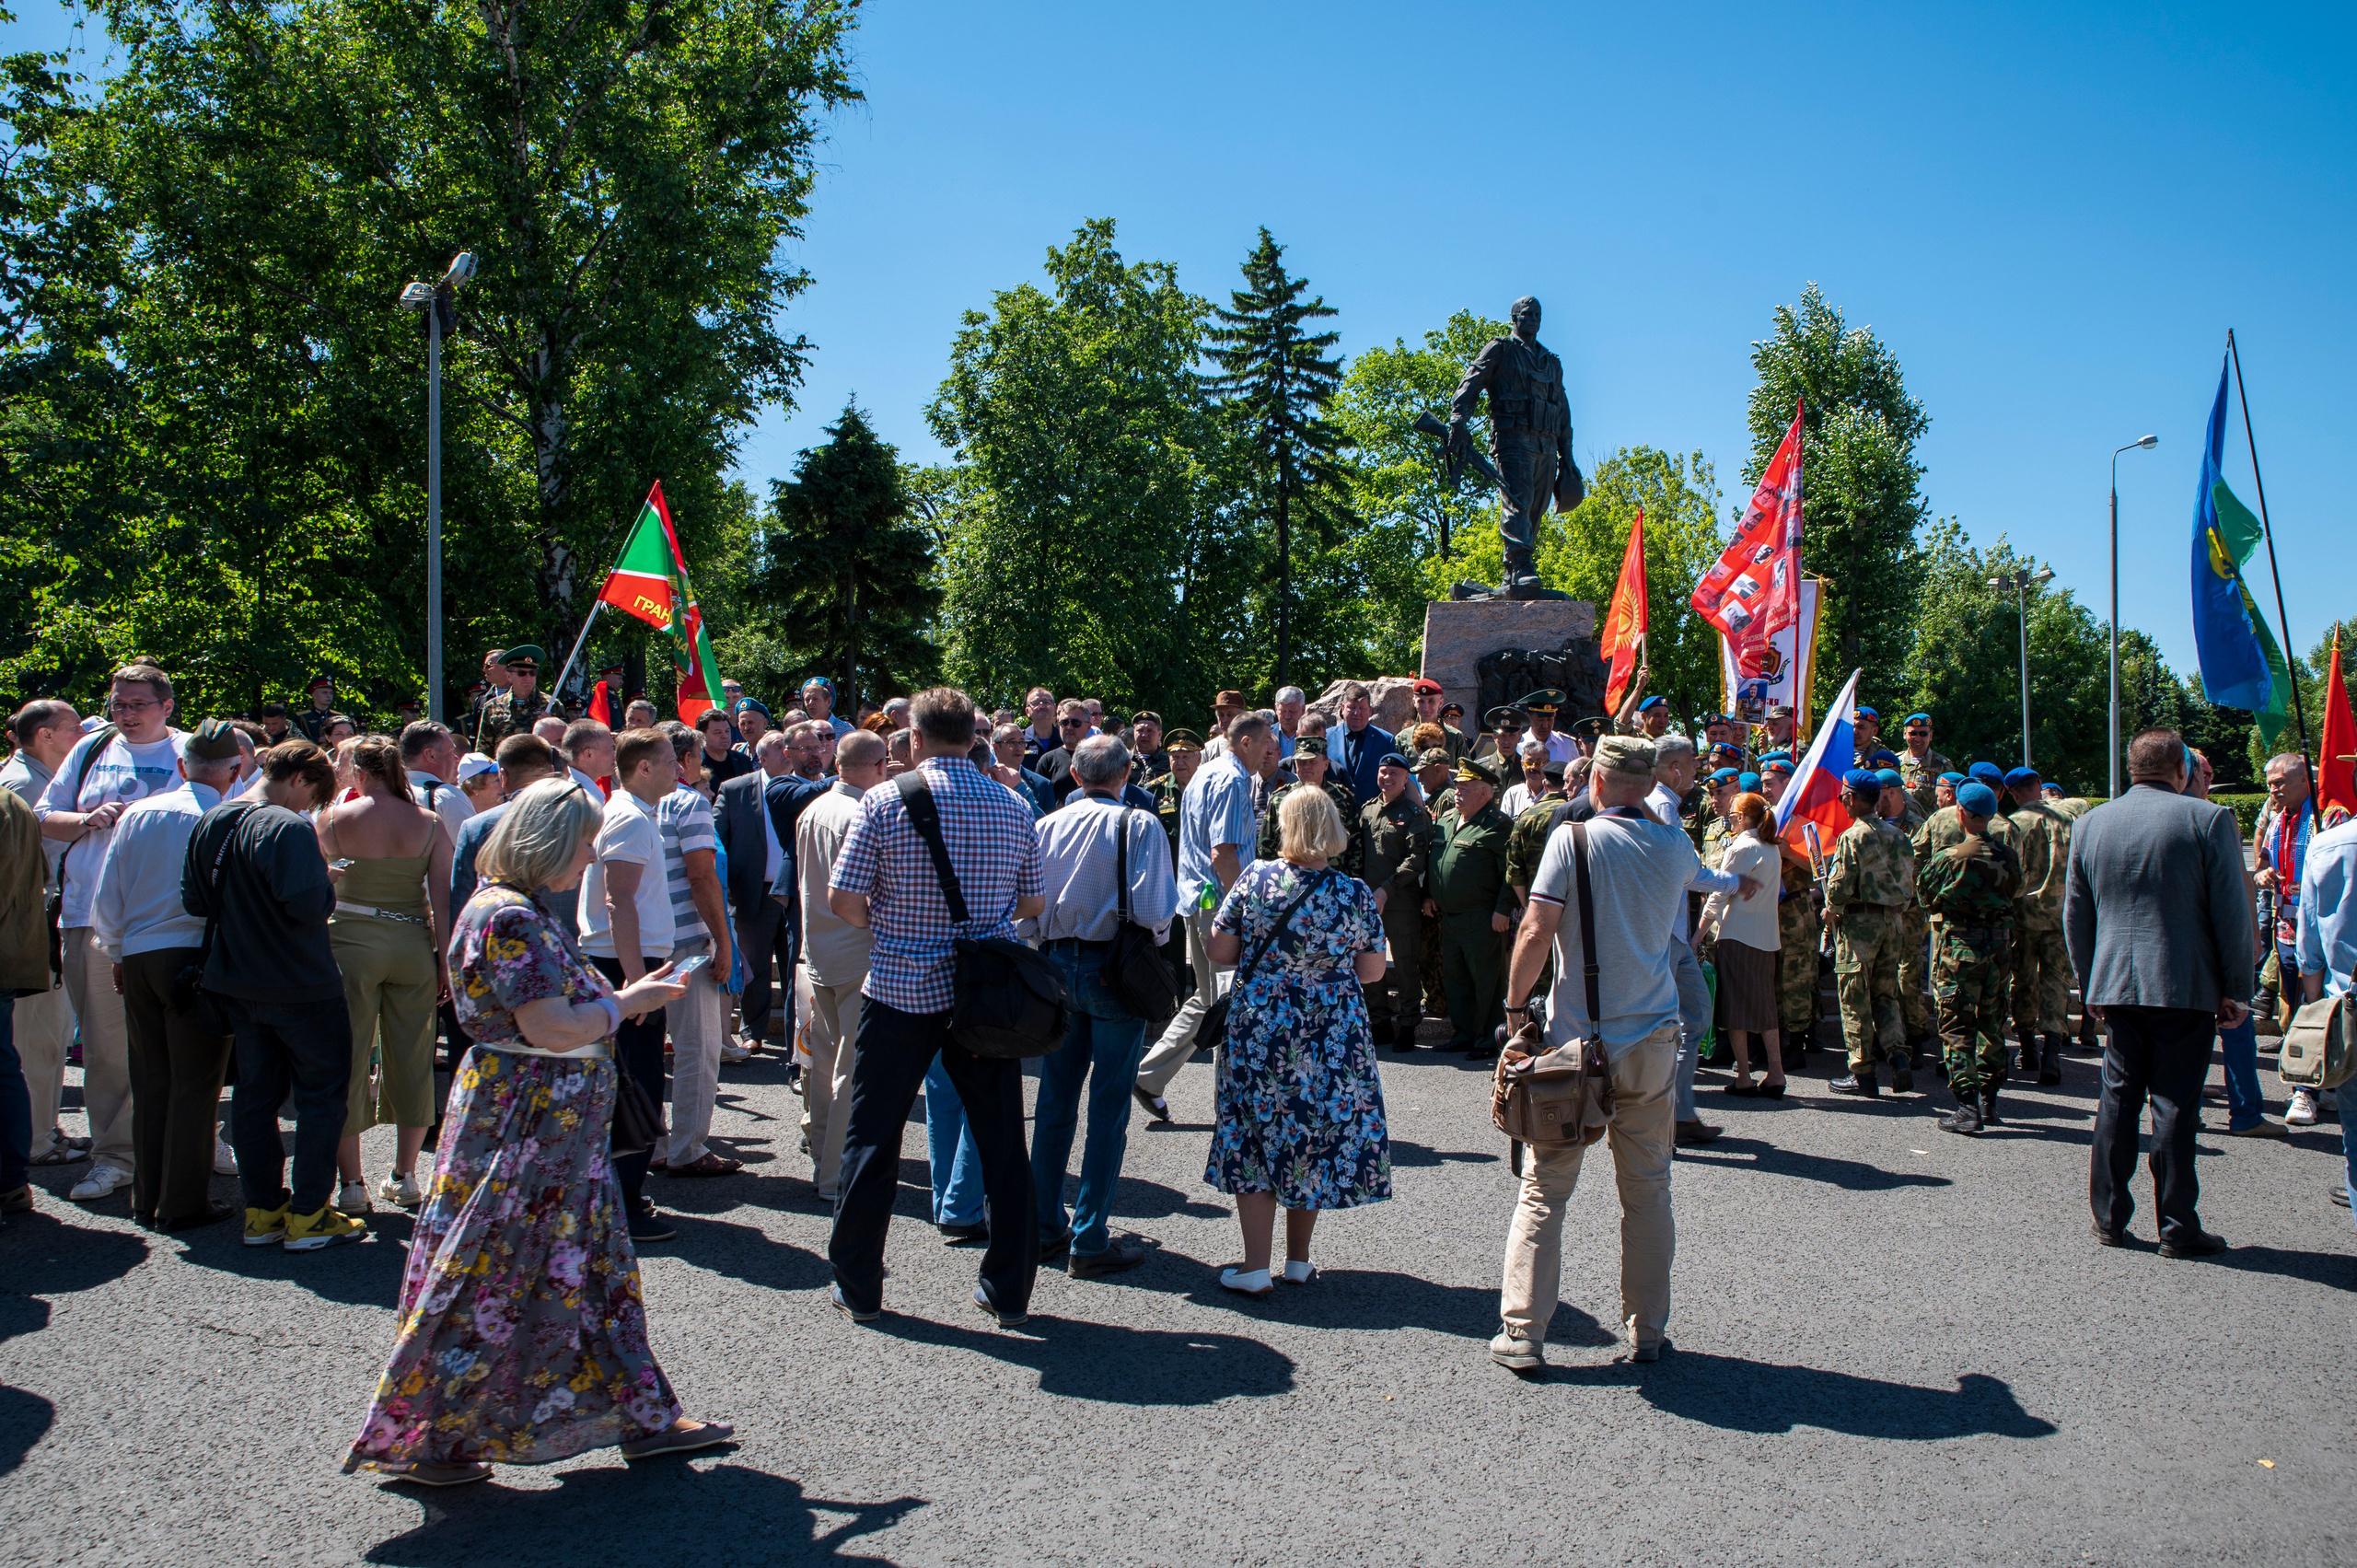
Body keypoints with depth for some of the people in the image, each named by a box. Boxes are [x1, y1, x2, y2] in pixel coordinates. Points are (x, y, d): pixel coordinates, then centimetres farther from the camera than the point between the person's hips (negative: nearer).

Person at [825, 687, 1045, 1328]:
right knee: (1001, 1141, 10)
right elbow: (1033, 904, 7)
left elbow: (843, 900, -10)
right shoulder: (1013, 807, 1)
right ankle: (1009, 1291, 15)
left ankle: (858, 1287, 18)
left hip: (900, 987, -2)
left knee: (873, 1139, 10)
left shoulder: (887, 801, -8)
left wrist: (887, 921, 9)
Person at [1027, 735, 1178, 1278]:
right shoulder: (1138, 825, -10)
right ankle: (1089, 1241, 5)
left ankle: (1044, 1228, 22)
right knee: (1108, 1105, 2)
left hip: (1057, 965, 5)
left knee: (1055, 1100, 13)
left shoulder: (1045, 826, 3)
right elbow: (1155, 911, -17)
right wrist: (1158, 935, 3)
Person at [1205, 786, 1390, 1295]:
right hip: (1333, 1038, 1)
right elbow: (1372, 969, 1)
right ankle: (1299, 1260, 23)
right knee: (1320, 1136, 14)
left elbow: (1219, 951, -5)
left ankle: (1256, 1266, 8)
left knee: (1256, 1137, 8)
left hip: (1258, 1030, -1)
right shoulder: (1355, 893, -8)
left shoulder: (1255, 879, -10)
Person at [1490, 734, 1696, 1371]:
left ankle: (1522, 1335, 4)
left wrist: (1515, 1009, -2)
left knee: (1543, 1192, 3)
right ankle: (1646, 1331, 19)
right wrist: (1645, 807, 21)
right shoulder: (1674, 847, 3)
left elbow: (1535, 935, -14)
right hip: (1653, 1038, 3)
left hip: (1577, 1038, -3)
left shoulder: (1573, 839, -8)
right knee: (1648, 1190, 12)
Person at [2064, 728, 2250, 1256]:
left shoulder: (2089, 824, 6)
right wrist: (2236, 990, 1)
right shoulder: (2208, 819, -7)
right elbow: (2233, 913, -7)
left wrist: (2091, 986, 20)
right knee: (2175, 1106, 0)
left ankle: (2109, 1218, 14)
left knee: (2116, 1101, 10)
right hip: (2187, 988, -4)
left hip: (2116, 988, 4)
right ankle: (2177, 1229, 5)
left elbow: (2075, 915, 12)